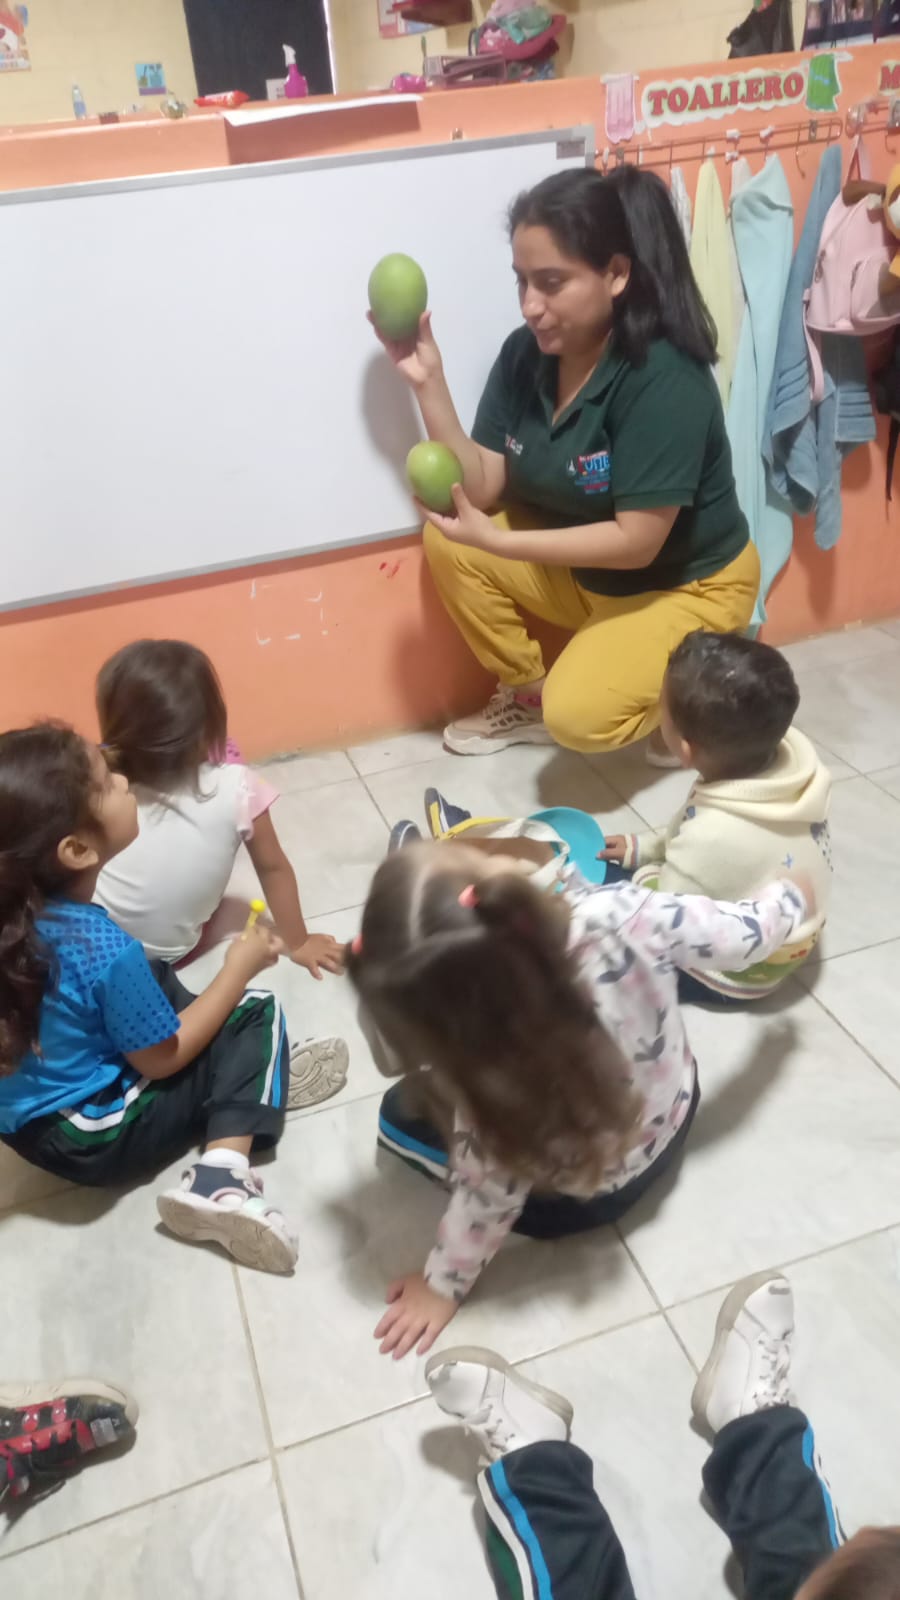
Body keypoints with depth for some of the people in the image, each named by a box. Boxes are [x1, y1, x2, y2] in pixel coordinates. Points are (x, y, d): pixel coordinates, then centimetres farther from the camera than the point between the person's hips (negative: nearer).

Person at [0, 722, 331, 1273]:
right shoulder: (107, 951, -31)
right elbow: (162, 1059, -16)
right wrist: (240, 966, -10)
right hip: (96, 1141, -7)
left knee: (157, 977, 24)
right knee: (257, 1015, -3)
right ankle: (221, 1178, -13)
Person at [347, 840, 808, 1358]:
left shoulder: (498, 1066, -41)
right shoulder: (624, 914, -36)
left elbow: (491, 1189, -24)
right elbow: (746, 934, -17)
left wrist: (444, 1284, -5)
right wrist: (791, 897, 6)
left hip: (585, 1197, -4)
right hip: (673, 1117, 4)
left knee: (403, 1114, 12)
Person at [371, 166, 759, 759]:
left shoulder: (664, 378, -28)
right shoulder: (525, 353, -8)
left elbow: (636, 542, -28)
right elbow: (482, 489, -9)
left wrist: (496, 542, -31)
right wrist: (428, 382, -20)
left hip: (686, 586, -6)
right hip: (582, 569, 7)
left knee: (579, 715, -26)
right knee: (448, 546, -11)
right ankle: (527, 693, 7)